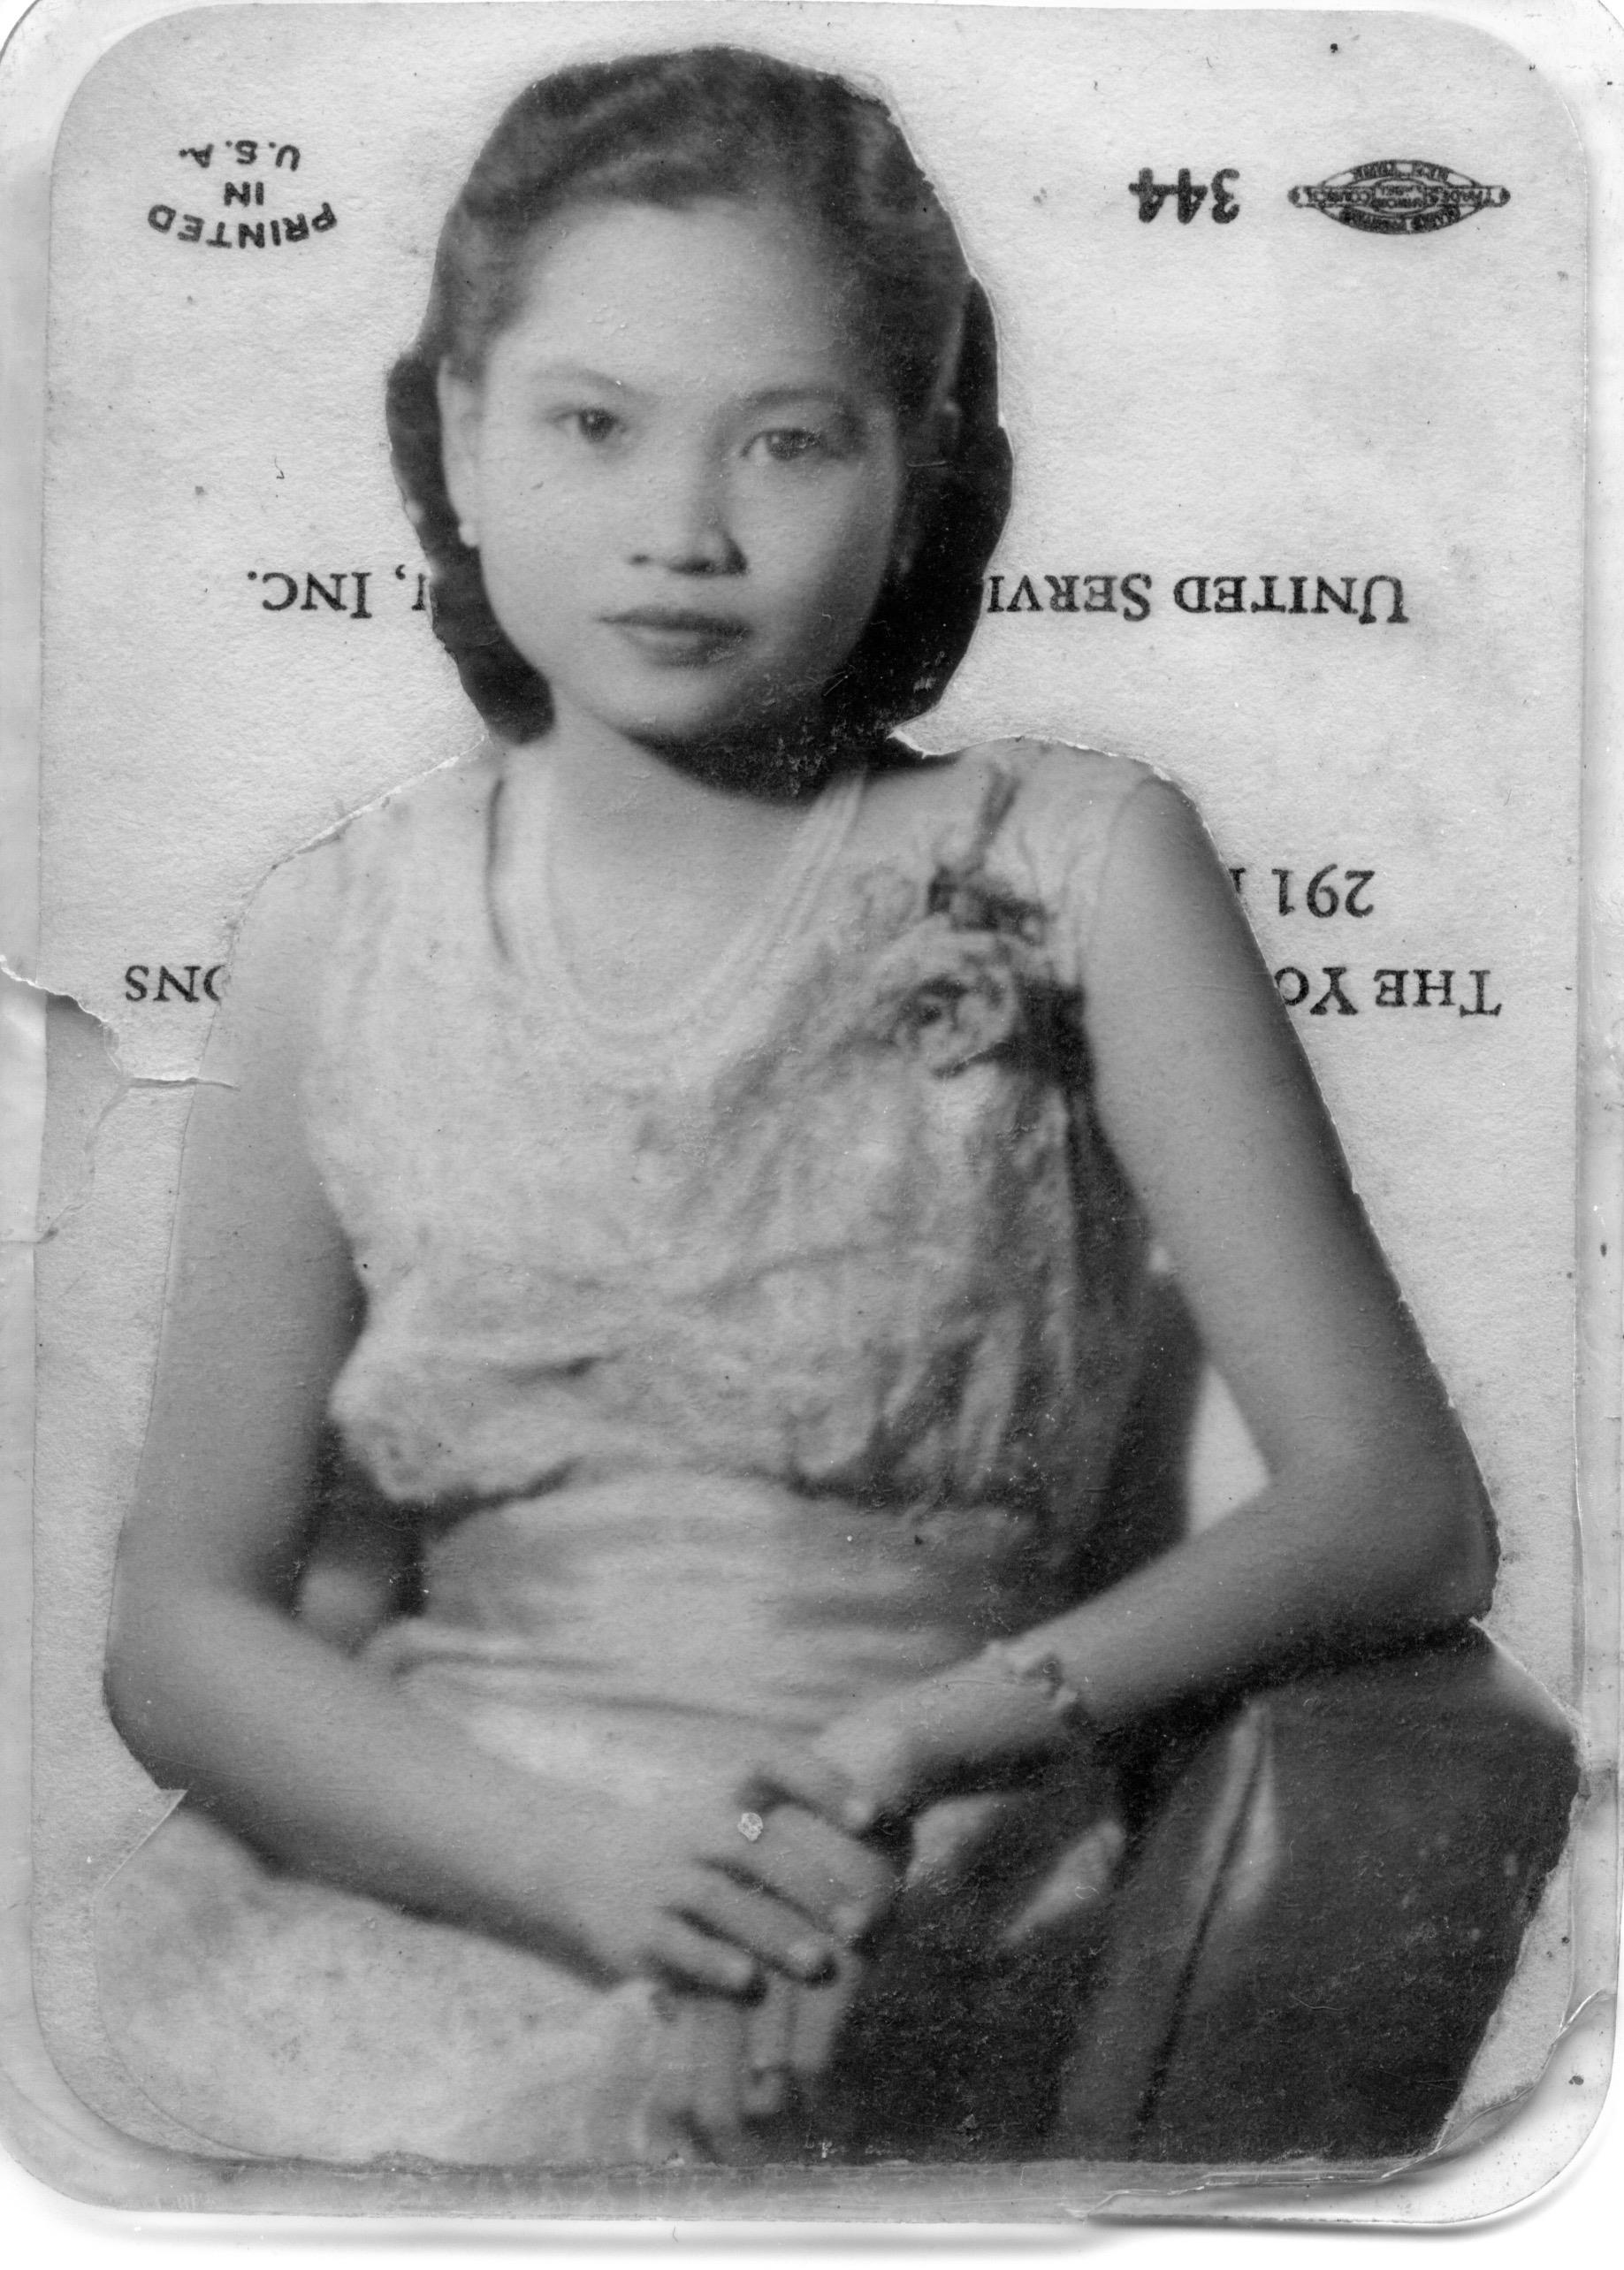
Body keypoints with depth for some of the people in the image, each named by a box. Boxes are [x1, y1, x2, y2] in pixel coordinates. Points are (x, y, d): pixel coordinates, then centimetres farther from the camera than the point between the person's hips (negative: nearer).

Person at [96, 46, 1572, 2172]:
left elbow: (1400, 1513, -6)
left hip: (884, 1958, -2)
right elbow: (183, 1622, 1)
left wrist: (955, 1726, -22)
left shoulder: (1072, 865, -3)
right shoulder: (343, 939, 3)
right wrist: (580, 1860, -16)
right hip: (408, 1877, 3)